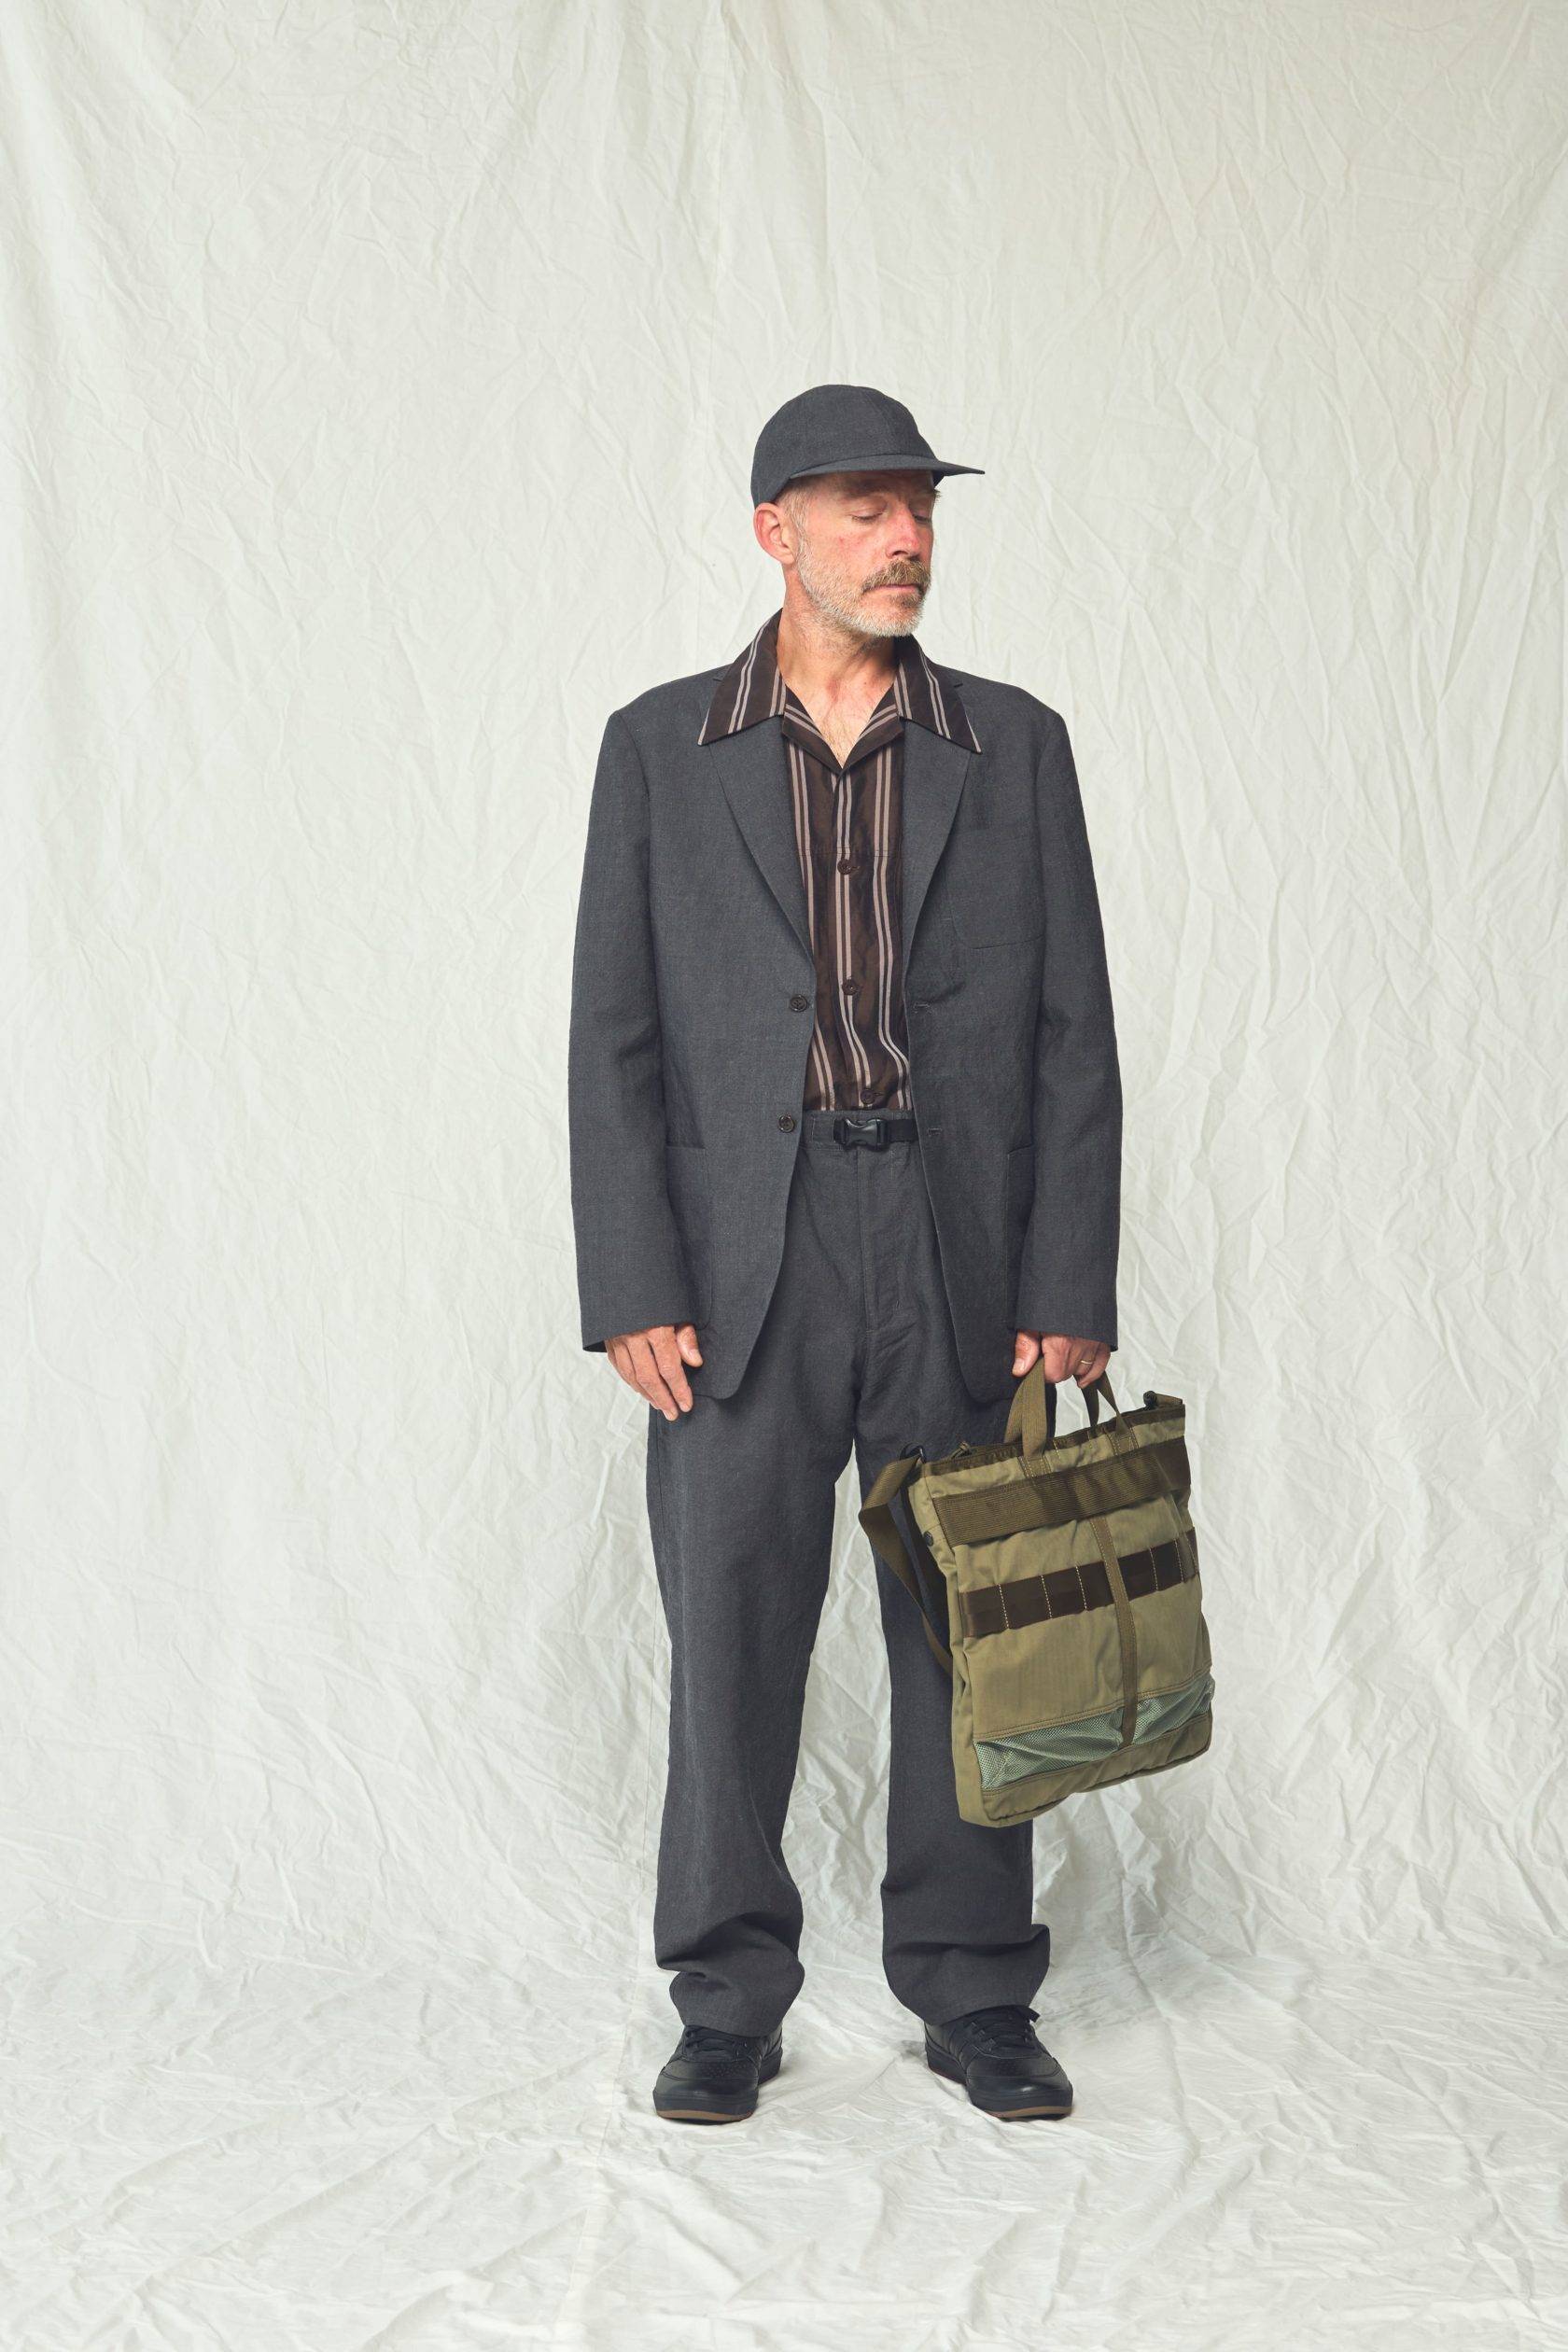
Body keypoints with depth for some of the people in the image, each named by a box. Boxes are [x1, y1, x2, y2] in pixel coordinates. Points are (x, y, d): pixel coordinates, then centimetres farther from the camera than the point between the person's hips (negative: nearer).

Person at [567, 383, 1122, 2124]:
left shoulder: (1014, 745, 7)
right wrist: (630, 1291, -6)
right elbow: (614, 1038, 2)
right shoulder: (659, 748, 5)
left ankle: (974, 1995, 22)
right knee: (732, 1633, 3)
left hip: (963, 1258, 1)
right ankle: (729, 2003, 18)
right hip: (743, 1260, -1)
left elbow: (1073, 1036, 5)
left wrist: (1071, 1291, -2)